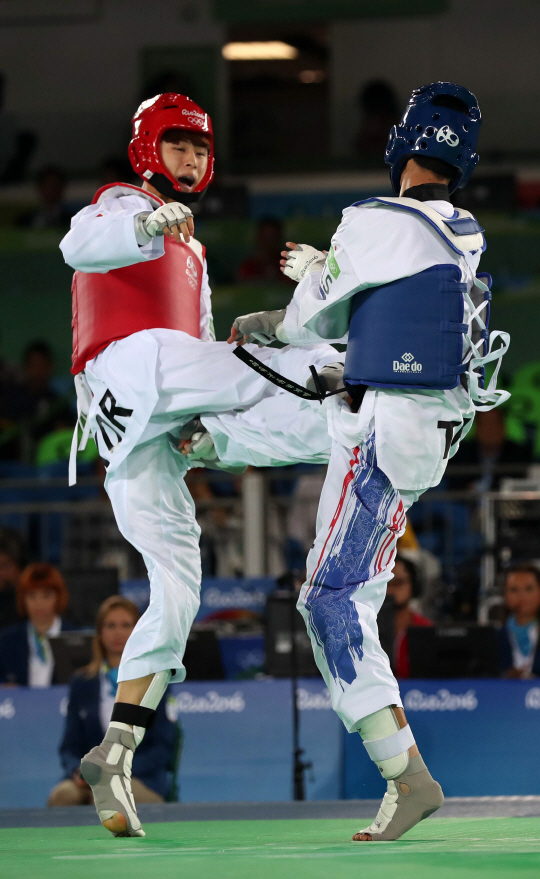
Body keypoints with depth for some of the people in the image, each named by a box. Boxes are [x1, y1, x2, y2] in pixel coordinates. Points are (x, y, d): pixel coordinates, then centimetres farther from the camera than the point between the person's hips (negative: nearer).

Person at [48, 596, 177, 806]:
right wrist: (77, 770, -11)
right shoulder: (82, 683, 16)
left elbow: (164, 748, 2)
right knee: (62, 795, -34)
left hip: (143, 781, -2)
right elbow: (70, 747, 14)